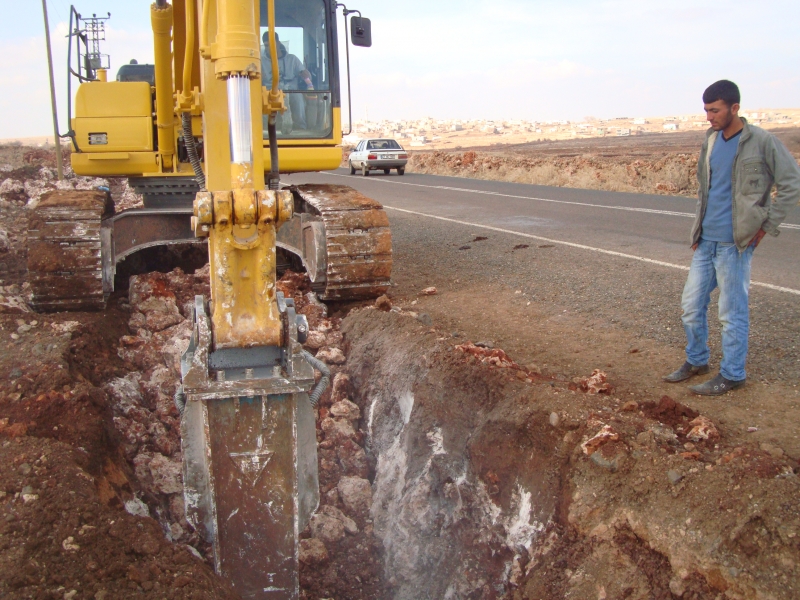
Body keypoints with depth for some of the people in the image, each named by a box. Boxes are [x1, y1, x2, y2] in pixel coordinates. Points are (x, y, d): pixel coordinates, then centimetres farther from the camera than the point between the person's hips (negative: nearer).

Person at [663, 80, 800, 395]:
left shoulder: (761, 142, -11)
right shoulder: (710, 140, 9)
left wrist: (766, 226, -9)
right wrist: (700, 224, 14)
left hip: (734, 243, -7)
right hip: (706, 241, 7)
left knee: (732, 312, 2)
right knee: (691, 304, 13)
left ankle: (732, 374, 16)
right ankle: (696, 360, 31)